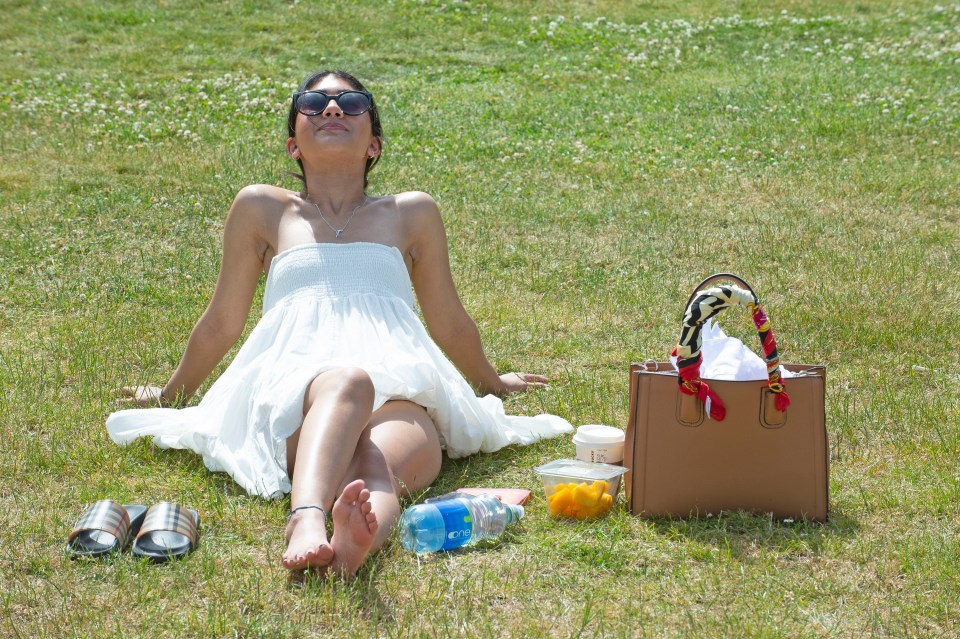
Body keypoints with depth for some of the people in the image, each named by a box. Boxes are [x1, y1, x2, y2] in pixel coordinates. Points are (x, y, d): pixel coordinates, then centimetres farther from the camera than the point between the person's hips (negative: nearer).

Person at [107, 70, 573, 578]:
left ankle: (357, 539, -71)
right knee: (347, 381, -40)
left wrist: (492, 383, 50)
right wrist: (168, 397, 41)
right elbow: (222, 323, 32)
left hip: (399, 395, 1)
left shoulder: (411, 214, 24)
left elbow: (450, 325, 36)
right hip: (295, 390, -1)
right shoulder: (262, 209, 22)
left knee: (382, 467, -38)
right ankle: (305, 518, -68)